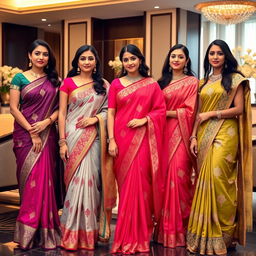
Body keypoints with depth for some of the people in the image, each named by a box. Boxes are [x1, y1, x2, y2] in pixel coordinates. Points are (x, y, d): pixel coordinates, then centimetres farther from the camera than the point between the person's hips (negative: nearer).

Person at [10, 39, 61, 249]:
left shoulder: (54, 80, 10)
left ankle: (45, 230, 8)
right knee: (29, 179, -2)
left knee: (45, 179, 0)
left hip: (48, 135, 2)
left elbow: (59, 107, 8)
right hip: (25, 135, -2)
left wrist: (47, 122, -11)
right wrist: (32, 133, -10)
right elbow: (14, 108, -4)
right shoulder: (20, 78, 2)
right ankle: (28, 232, 8)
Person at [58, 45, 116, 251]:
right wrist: (62, 141, -6)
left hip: (93, 137, 1)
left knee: (90, 179, -3)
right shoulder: (68, 83, 5)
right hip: (73, 135, -1)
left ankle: (89, 233, 9)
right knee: (77, 179, -5)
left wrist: (96, 118, -11)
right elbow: (62, 113, 1)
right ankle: (74, 232, 6)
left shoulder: (103, 85, 10)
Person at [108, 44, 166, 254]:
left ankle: (139, 235, 9)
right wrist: (111, 140, -5)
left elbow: (160, 110, 5)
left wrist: (144, 120, -11)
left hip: (143, 138, 0)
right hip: (122, 138, 1)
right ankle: (127, 236, 12)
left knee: (140, 183, -3)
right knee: (125, 184, 2)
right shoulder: (116, 84, 8)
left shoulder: (151, 84, 7)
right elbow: (110, 113, 3)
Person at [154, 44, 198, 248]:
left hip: (179, 133, -4)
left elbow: (189, 112, -5)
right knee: (162, 175, 2)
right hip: (162, 133, 5)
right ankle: (163, 227, 11)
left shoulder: (192, 82, 2)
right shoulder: (162, 82, 18)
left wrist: (164, 112, -7)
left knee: (177, 175, -9)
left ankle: (177, 230, 1)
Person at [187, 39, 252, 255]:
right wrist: (194, 136, 5)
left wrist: (212, 113, -9)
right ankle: (206, 232, 11)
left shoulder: (235, 79, 2)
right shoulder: (204, 82, 17)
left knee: (218, 178, -13)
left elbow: (239, 109, -5)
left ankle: (223, 232, -1)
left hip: (225, 135, -5)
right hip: (204, 136, 5)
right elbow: (198, 113, 15)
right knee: (205, 180, 4)